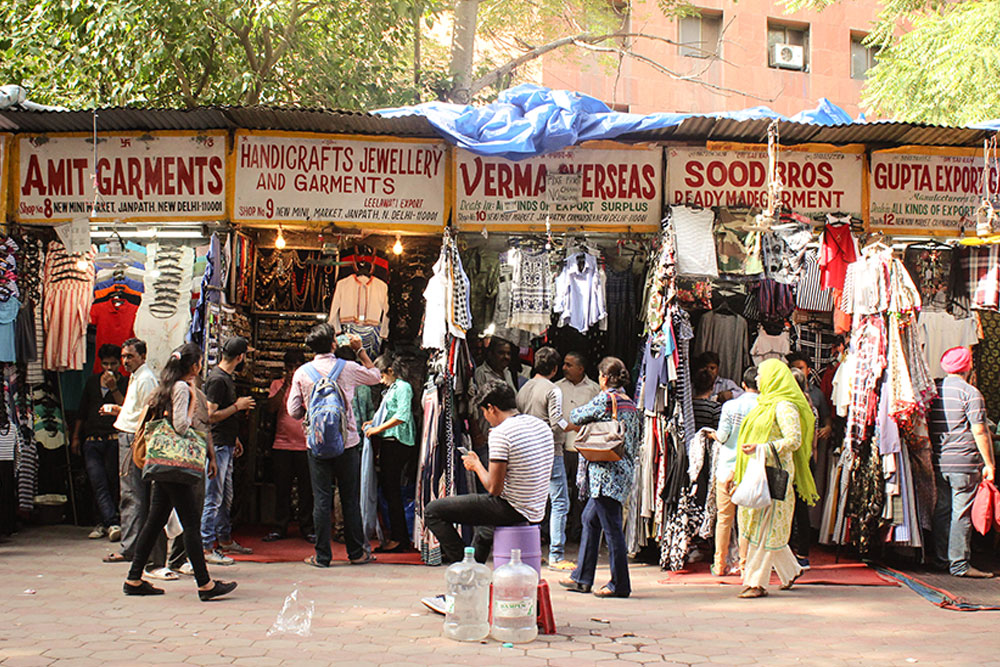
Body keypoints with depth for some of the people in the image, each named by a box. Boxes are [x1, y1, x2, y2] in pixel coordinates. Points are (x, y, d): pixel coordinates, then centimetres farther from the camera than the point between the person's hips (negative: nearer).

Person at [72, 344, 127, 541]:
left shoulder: (125, 384, 6)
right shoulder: (92, 382, 17)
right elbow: (83, 411, 23)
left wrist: (114, 388, -14)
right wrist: (76, 437, 21)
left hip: (114, 440, -3)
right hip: (92, 441, 3)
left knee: (112, 483, -2)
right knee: (98, 483, -10)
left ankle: (105, 523, 11)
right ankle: (112, 523, -17)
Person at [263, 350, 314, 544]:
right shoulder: (277, 384, 10)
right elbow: (271, 407, -5)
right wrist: (285, 386, -14)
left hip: (305, 445, -1)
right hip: (282, 445, 1)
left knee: (306, 489, 2)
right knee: (282, 489, 5)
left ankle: (307, 528, 10)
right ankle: (280, 528, 14)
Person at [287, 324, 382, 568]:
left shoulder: (302, 373, -2)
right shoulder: (347, 368, -4)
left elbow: (294, 411, -1)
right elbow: (375, 376, 15)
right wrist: (360, 350, 19)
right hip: (347, 442, -1)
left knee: (321, 499, 4)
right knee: (350, 499, 7)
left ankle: (322, 555, 5)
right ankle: (357, 553, 13)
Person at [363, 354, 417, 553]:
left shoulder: (403, 387, -8)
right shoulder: (391, 389, 21)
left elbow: (402, 416, -19)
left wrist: (378, 428, -16)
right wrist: (373, 422, 13)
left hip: (398, 442, -10)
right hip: (388, 442, 10)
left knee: (392, 489, -7)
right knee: (387, 487, 9)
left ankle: (398, 538, -3)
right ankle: (401, 537, 14)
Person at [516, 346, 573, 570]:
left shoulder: (523, 389, 10)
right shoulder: (552, 390, -11)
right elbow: (557, 423, -16)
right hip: (549, 452, -7)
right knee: (560, 502, -4)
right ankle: (556, 556, -7)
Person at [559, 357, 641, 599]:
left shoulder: (604, 399, -11)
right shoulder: (630, 404, 13)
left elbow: (576, 418, -1)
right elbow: (635, 440, 17)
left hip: (608, 470, -10)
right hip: (624, 469, 10)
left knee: (611, 526, -5)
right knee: (590, 518, 16)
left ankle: (619, 585, -2)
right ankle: (582, 578, 21)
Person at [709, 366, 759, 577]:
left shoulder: (730, 405, -4)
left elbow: (723, 436, -6)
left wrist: (714, 434, 15)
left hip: (728, 466, 0)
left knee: (724, 517, 7)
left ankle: (719, 565, 11)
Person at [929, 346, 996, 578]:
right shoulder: (970, 393, -10)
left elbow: (926, 425, 15)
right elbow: (980, 432, -13)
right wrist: (990, 464, -6)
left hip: (938, 463, 6)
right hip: (964, 463, -6)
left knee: (942, 510, 12)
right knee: (962, 513, -3)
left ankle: (941, 559, 17)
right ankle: (959, 564, -2)